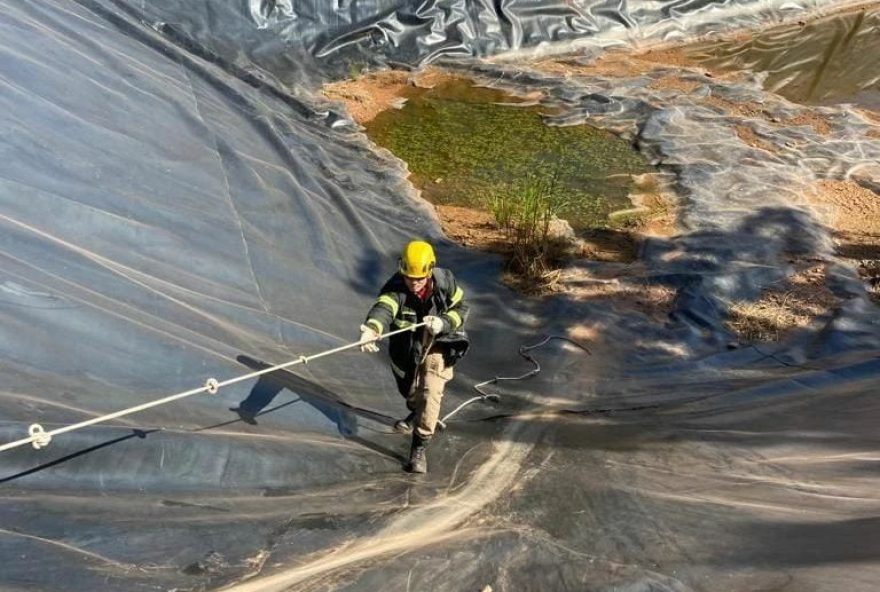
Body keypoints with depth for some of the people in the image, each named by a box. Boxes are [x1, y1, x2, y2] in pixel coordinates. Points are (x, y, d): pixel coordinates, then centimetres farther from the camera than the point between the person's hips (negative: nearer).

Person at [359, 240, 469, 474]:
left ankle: (419, 449, -2)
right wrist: (371, 329, -71)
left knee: (430, 393, -17)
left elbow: (461, 307, -8)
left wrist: (443, 322, -28)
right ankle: (417, 414, 60)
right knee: (409, 391, 24)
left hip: (438, 345, -1)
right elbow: (383, 307, -49)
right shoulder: (396, 288, -29)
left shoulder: (445, 281, -21)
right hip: (406, 350, 2)